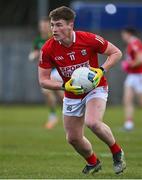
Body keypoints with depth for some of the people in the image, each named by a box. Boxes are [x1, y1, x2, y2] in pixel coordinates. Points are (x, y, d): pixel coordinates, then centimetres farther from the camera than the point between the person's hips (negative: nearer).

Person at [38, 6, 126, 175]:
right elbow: (43, 80, -10)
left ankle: (117, 152, -3)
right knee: (73, 138, 7)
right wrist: (64, 86, -27)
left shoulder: (89, 39, -23)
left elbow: (116, 53, -10)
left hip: (95, 87, -4)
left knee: (92, 122, -30)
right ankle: (93, 162, 38)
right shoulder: (48, 49, -17)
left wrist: (101, 70, -25)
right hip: (72, 96, 4)